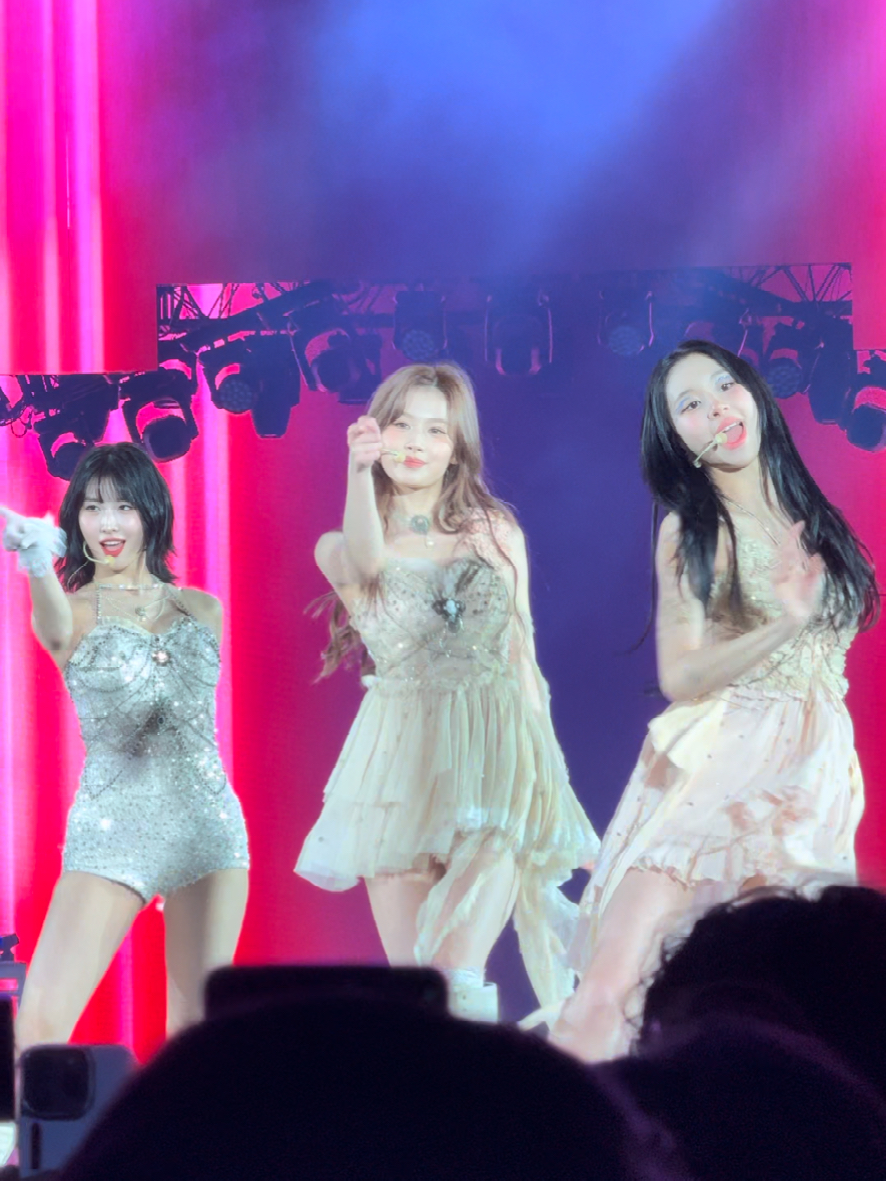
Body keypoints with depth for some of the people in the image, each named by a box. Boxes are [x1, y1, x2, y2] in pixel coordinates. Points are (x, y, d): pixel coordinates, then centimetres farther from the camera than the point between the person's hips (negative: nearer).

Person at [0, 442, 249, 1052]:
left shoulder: (202, 609, 11)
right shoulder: (77, 611, 0)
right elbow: (55, 629, -25)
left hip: (208, 820, 3)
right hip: (111, 823, -3)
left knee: (197, 1025, 4)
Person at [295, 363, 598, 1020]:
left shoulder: (497, 534, 14)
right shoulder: (341, 547, 8)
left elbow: (522, 648, 15)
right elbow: (366, 559, -17)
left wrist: (541, 760, 11)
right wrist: (360, 470, -35)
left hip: (494, 736, 0)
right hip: (400, 739, 0)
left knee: (488, 857, -21)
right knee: (398, 868, -7)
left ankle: (459, 1004, -29)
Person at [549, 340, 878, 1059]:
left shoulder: (811, 515, 18)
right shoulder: (690, 533, 5)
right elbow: (680, 677, -5)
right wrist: (785, 627, -17)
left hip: (818, 774, 4)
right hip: (716, 765, -3)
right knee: (612, 986, -20)